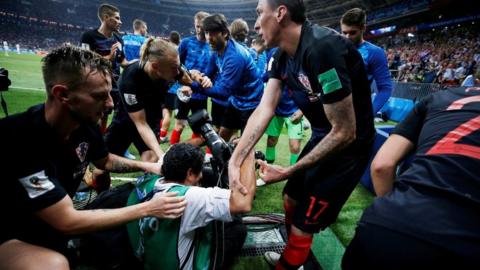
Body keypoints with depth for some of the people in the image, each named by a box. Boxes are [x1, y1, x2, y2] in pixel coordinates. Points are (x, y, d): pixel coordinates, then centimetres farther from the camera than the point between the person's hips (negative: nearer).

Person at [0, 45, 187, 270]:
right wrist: (147, 209, -28)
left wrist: (147, 166, -8)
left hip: (55, 221, 7)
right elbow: (67, 221, -31)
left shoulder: (85, 125, -13)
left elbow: (104, 161, 9)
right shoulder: (18, 141, -34)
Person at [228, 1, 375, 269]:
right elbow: (264, 110, -9)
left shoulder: (322, 48, -30)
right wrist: (234, 161, -19)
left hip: (348, 147, -8)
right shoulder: (281, 55, -1)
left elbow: (345, 133, -28)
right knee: (291, 199, 23)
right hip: (322, 137, 9)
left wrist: (287, 172, -21)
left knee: (302, 227, 1)